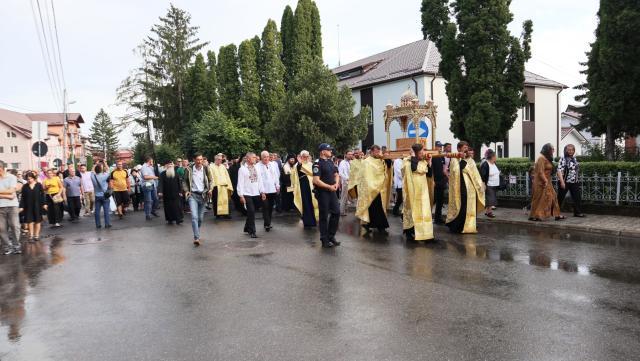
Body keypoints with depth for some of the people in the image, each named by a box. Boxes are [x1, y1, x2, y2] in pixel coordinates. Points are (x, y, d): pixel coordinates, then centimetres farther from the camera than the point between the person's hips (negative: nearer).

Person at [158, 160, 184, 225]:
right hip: (167, 194, 0)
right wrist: (160, 191, -20)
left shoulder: (176, 173, 4)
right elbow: (160, 183, -8)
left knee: (177, 206, -5)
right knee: (168, 207, 5)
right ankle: (170, 219, 15)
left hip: (175, 193, 0)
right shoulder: (163, 174, 0)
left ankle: (178, 219, -3)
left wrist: (180, 191, -2)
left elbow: (179, 183, 3)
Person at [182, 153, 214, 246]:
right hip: (193, 195, -2)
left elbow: (210, 181, 10)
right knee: (194, 216, -17)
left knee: (200, 218, 9)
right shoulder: (189, 169, -3)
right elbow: (184, 181, 9)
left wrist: (210, 189, -8)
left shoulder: (205, 169, 0)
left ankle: (197, 235, 29)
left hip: (203, 195, 2)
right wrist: (186, 190, -6)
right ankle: (196, 238, -19)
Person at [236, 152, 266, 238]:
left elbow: (260, 180, 13)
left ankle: (247, 228, 28)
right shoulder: (242, 169, -5)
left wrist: (262, 192, 7)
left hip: (256, 194, 5)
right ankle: (252, 231, 2)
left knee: (251, 212, 11)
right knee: (251, 212, -7)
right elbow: (240, 183, -8)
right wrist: (241, 195, -12)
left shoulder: (256, 168, 11)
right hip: (247, 194, -5)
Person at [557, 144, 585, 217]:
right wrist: (562, 182, -25)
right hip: (565, 182, -7)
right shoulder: (563, 159, -11)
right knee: (560, 198, 1)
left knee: (577, 197, 7)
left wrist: (578, 180, 17)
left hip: (574, 182, 7)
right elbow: (559, 171, -19)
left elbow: (577, 170, 21)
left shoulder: (574, 159, 12)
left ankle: (578, 212, 16)